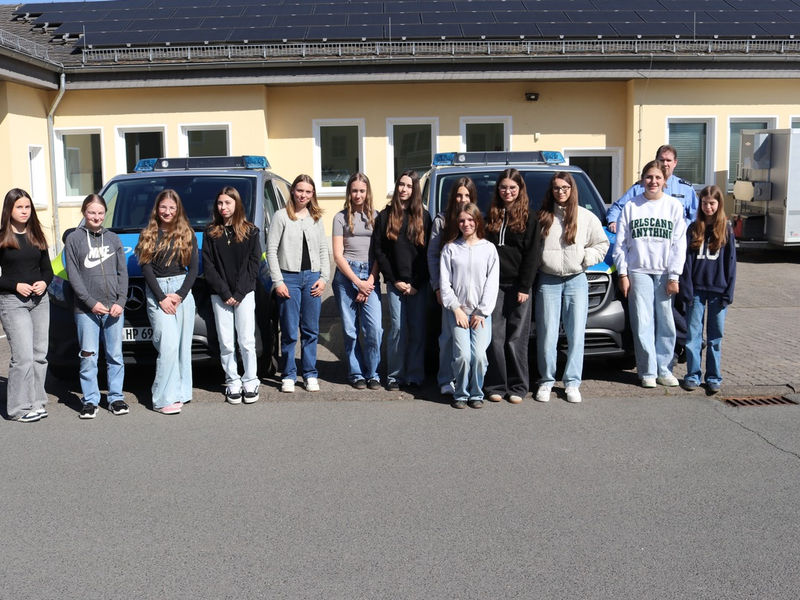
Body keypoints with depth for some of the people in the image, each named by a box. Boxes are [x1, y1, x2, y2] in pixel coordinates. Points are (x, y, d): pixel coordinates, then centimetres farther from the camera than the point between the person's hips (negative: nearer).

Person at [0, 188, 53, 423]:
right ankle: (19, 408, -2)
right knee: (23, 355, -10)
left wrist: (44, 282, -4)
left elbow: (47, 268, 15)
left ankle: (37, 402, 15)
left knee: (40, 354, 6)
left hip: (40, 300, 6)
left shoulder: (36, 236, 12)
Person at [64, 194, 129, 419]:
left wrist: (120, 301, -3)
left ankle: (116, 397, 14)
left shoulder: (113, 238, 11)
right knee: (88, 357, 0)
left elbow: (123, 272, 9)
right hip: (86, 309, -2)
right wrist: (91, 302, -10)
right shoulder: (74, 239, 4)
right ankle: (90, 400, 9)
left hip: (114, 307, 2)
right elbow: (73, 275, -1)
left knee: (115, 356, 6)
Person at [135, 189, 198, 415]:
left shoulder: (187, 235, 10)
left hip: (183, 290, 2)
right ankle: (165, 398, -9)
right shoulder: (148, 235, 7)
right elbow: (146, 269, 1)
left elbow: (193, 269, 5)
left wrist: (179, 295, -7)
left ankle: (181, 393, 11)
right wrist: (161, 298, -8)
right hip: (157, 292, -2)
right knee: (168, 344, -12)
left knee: (183, 345, 3)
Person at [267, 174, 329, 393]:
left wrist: (324, 277, 3)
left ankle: (310, 374, 16)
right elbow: (271, 250, -4)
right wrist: (277, 281, -9)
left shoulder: (316, 218, 13)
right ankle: (288, 375, 8)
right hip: (289, 277, -4)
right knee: (289, 332, -2)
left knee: (311, 330, 7)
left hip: (313, 278, 4)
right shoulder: (281, 216, -1)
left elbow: (323, 250, 14)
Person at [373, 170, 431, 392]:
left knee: (417, 330, 0)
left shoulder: (423, 216, 8)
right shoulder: (385, 216, 7)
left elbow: (428, 253, 3)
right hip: (395, 282, 0)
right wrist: (394, 280, -4)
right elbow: (379, 251, 4)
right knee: (398, 328, -5)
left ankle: (414, 376, 7)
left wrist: (416, 283, -4)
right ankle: (394, 376, 5)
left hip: (418, 284, 1)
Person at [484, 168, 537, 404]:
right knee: (495, 337, 2)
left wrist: (525, 287, -9)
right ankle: (497, 385, 9)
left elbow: (530, 255, -2)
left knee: (516, 338, 0)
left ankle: (518, 387, 9)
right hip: (493, 284, 3)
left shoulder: (529, 217, 2)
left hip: (517, 285, -2)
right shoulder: (491, 216, 12)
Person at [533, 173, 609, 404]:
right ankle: (546, 381, 11)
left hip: (576, 280, 0)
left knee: (576, 334, 0)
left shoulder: (586, 217, 5)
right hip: (547, 281, 0)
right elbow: (532, 249, 10)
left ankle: (572, 382, 8)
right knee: (547, 335, -1)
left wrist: (586, 257, -6)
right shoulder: (542, 217, 8)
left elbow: (602, 244, 10)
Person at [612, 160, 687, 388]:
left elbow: (679, 245, 1)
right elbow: (620, 244, 6)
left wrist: (674, 276, -4)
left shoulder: (674, 206, 4)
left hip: (664, 273, 0)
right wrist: (623, 274, 0)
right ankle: (648, 371, 7)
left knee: (666, 323, 2)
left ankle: (664, 369, 14)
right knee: (643, 323, -1)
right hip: (638, 271, 0)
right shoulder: (631, 206, 5)